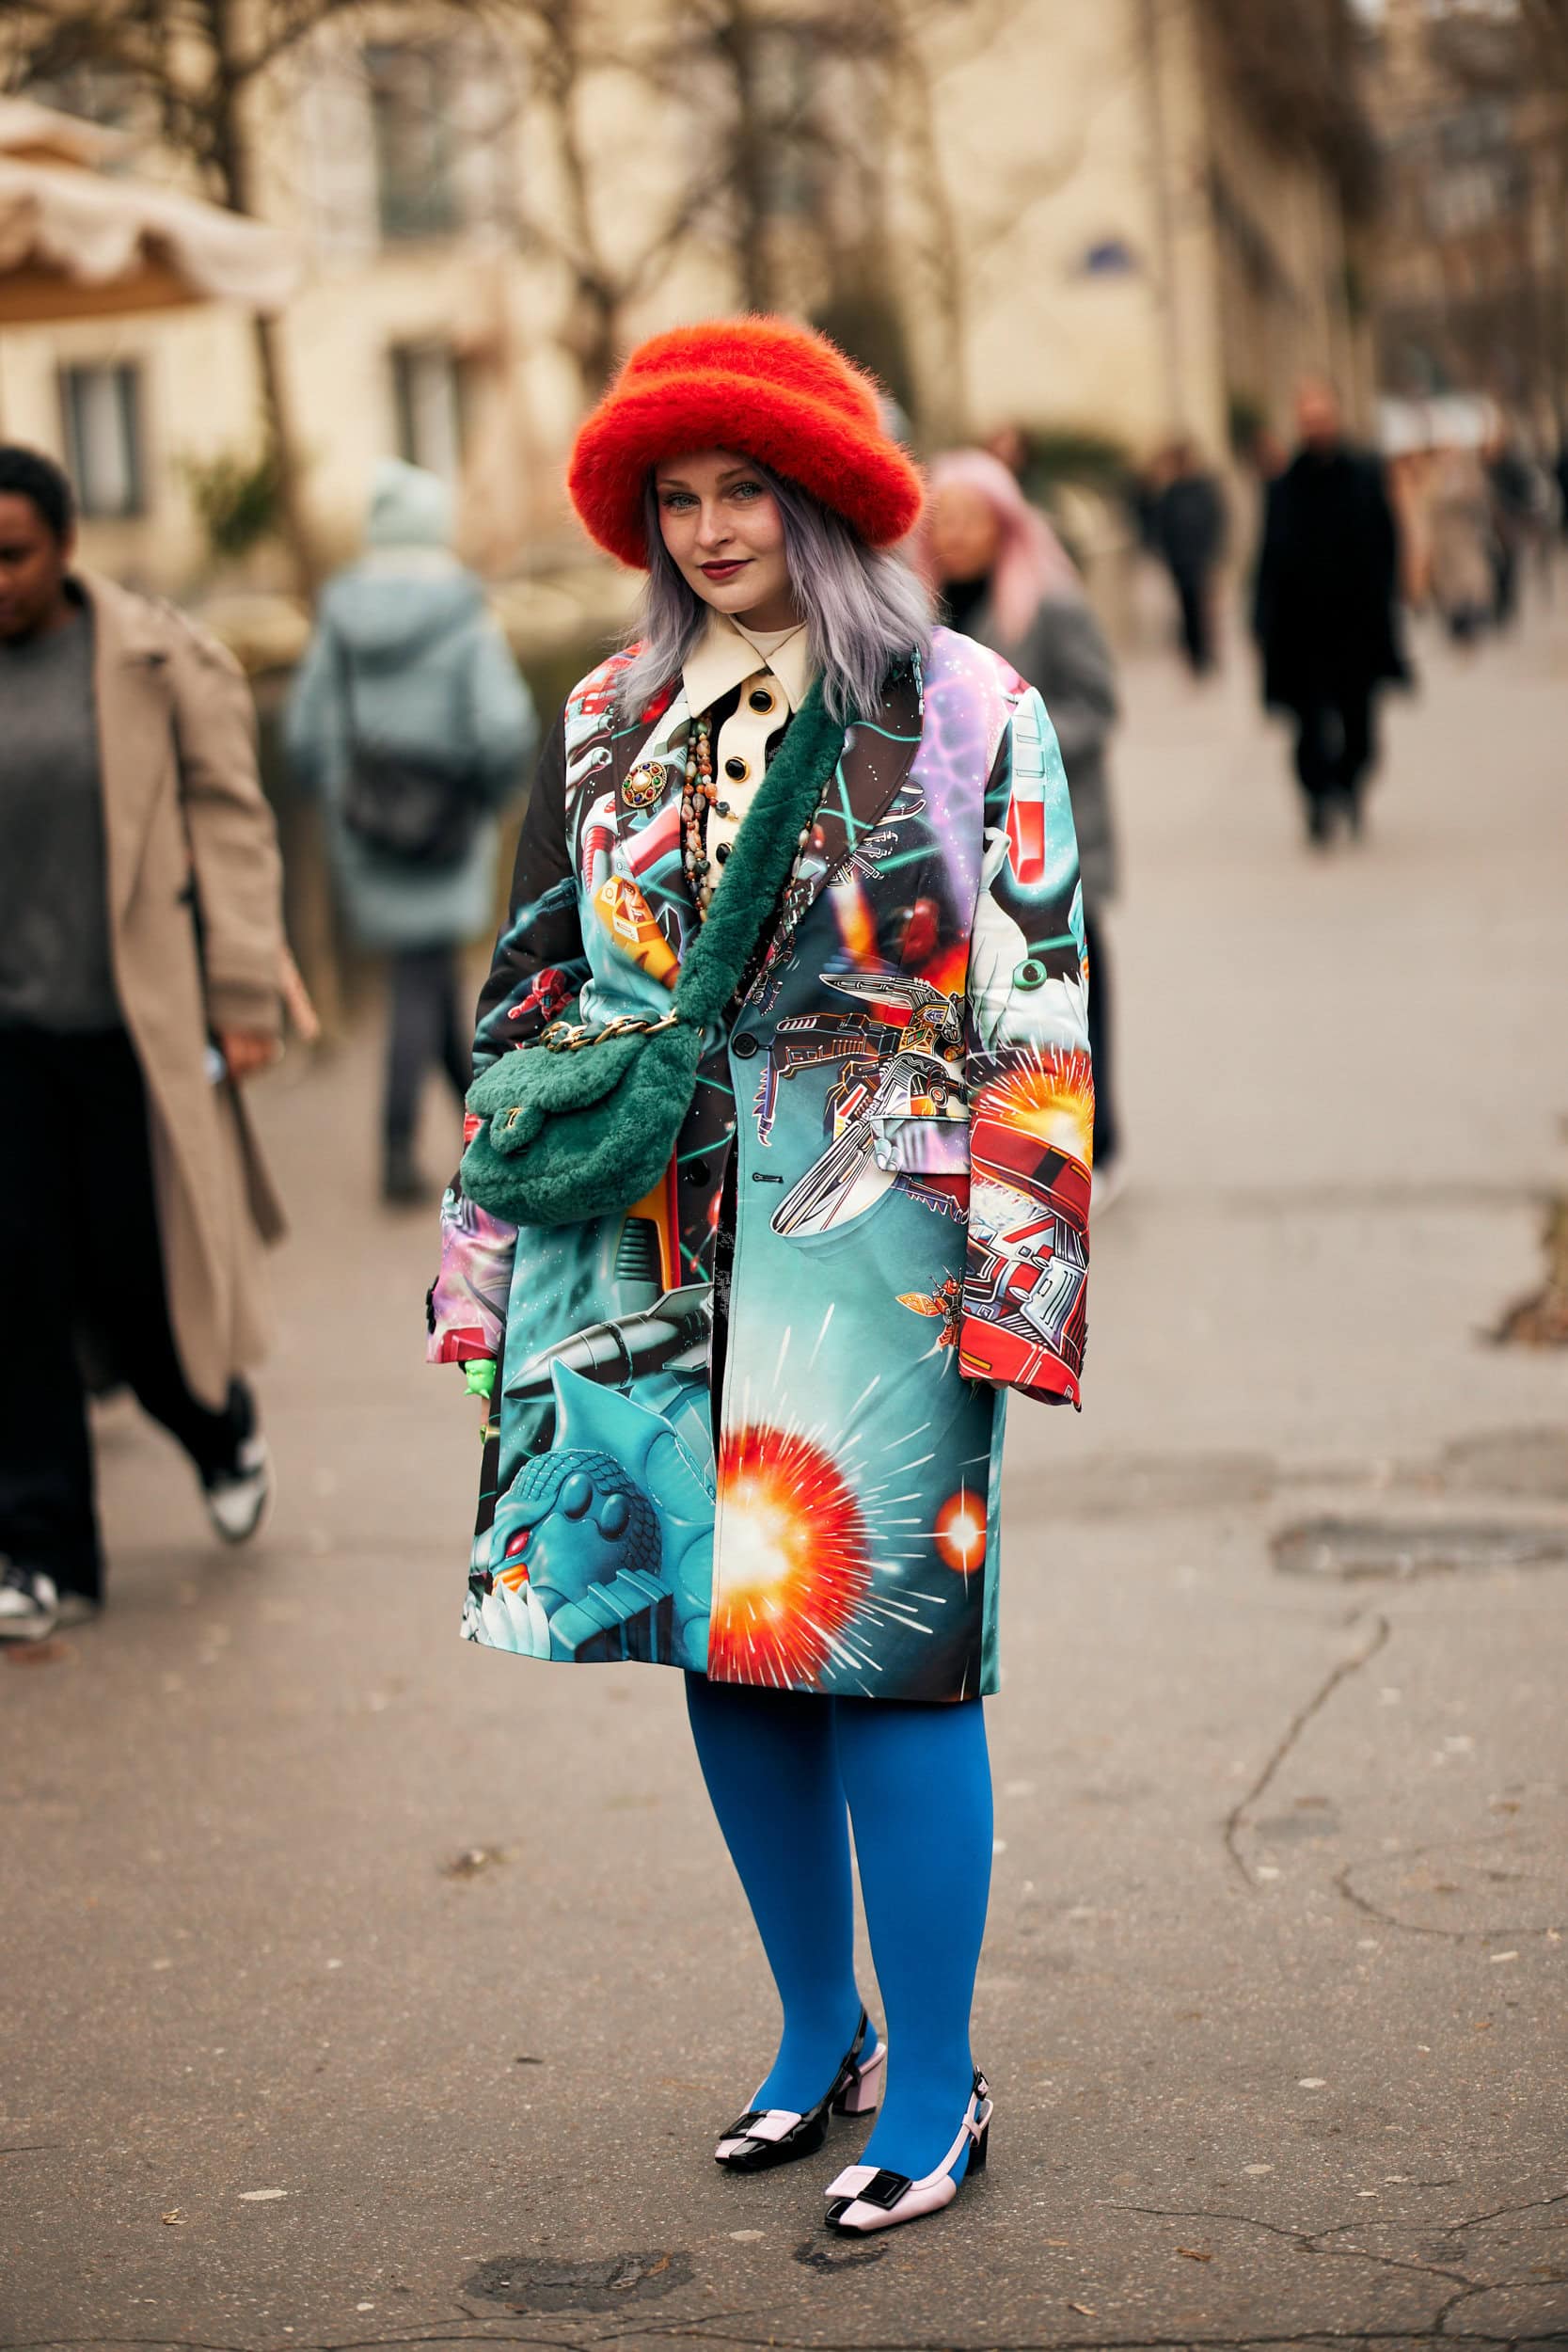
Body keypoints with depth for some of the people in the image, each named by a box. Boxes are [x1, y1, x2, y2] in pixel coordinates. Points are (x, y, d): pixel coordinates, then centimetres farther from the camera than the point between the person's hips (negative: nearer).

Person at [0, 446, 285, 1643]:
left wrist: (245, 999, -6)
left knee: (138, 1276, 2)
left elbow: (231, 824, -1)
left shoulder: (160, 663, -1)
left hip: (130, 1025, -2)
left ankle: (224, 1427, 36)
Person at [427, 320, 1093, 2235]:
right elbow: (530, 989, 14)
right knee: (721, 1636, 10)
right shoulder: (605, 725, 12)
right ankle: (819, 2035, 27)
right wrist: (485, 1250, 9)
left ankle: (934, 2081, 10)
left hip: (867, 1248, -4)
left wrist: (1014, 1258, -9)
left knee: (880, 1649, -4)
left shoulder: (964, 711, 0)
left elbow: (1036, 1011, -3)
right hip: (646, 1247, 5)